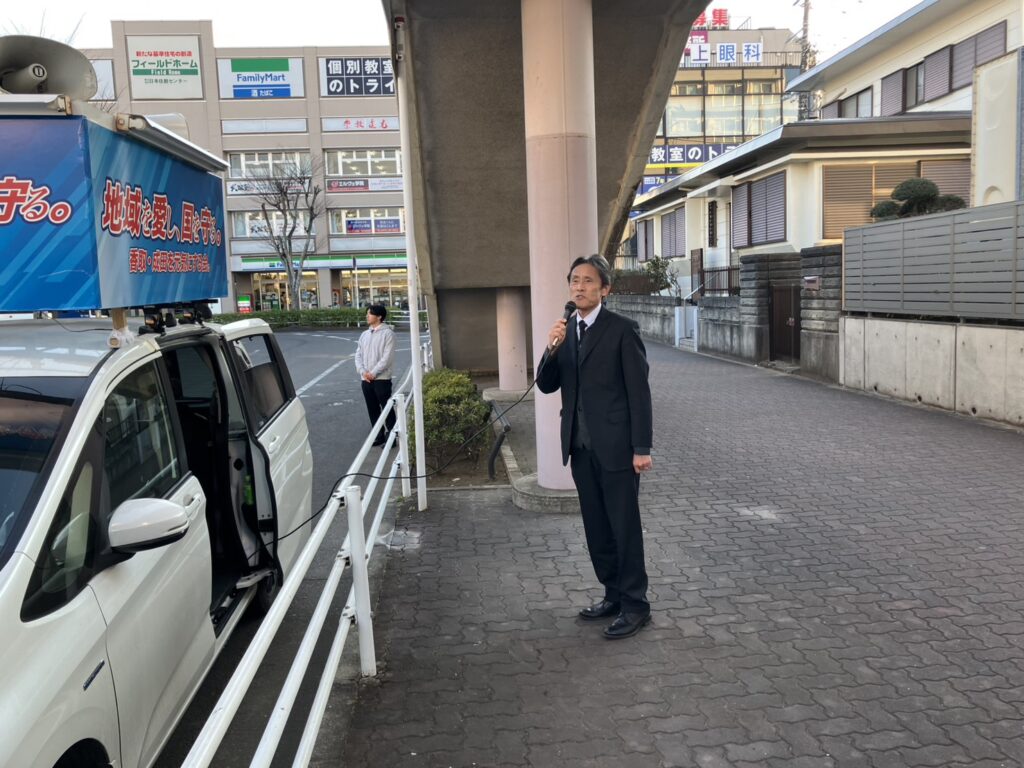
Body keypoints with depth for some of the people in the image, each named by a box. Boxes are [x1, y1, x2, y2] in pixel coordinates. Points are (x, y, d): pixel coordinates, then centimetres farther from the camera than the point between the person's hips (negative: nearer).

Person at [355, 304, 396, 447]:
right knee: (372, 409, 11)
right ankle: (379, 435, 22)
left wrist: (373, 373, -15)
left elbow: (387, 357, -14)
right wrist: (363, 371, -6)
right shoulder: (364, 334, 13)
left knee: (387, 408, -1)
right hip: (366, 380, 6)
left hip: (382, 378, -6)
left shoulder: (387, 333, -7)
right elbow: (358, 354, 10)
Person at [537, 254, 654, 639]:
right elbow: (546, 385, 6)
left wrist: (642, 447, -13)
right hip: (581, 446, 6)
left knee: (624, 527, 2)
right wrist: (552, 349, -12)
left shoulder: (621, 329, -9)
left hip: (615, 445, -6)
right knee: (596, 528, 15)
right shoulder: (564, 329, 9)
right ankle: (613, 595, 29)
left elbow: (638, 390, -10)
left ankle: (635, 604, 14)